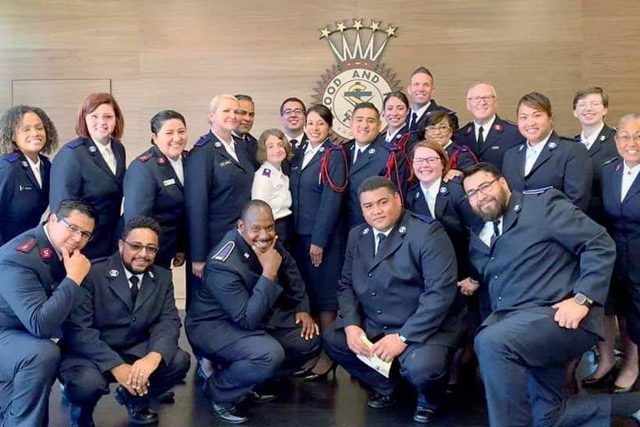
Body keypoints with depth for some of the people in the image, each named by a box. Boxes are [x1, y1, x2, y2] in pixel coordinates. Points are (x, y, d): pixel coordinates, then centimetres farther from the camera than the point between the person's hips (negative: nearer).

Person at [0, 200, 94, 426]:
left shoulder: (59, 250, 0)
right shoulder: (20, 257, -29)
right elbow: (40, 323, -38)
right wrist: (74, 278, -33)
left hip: (22, 335, 10)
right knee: (43, 353, -34)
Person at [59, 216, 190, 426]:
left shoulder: (163, 278, 2)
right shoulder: (92, 273, -15)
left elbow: (169, 322, -5)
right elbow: (77, 328, -21)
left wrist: (153, 357, -28)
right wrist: (116, 366, -31)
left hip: (135, 351, 5)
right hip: (90, 353, -5)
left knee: (179, 361, -17)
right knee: (88, 382, -35)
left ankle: (135, 398, 14)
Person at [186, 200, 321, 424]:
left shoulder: (269, 242, -9)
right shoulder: (224, 265, -32)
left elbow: (290, 270, 13)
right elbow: (247, 320, -33)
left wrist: (302, 308, 4)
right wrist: (269, 274, -37)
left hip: (257, 314, 8)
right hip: (214, 324, -8)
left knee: (309, 340, -3)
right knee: (270, 355, -32)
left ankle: (252, 379, 13)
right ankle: (217, 391, -6)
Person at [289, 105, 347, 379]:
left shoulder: (333, 155, -7)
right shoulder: (299, 154, 12)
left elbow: (332, 200, -14)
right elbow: (295, 196, 14)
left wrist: (319, 240, -17)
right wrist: (298, 234, 7)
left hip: (324, 236, -6)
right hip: (300, 234, 6)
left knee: (325, 295, 0)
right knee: (307, 293, 10)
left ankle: (327, 355, 8)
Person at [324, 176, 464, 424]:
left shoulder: (428, 233, -16)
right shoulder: (357, 236, 7)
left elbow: (440, 292, -23)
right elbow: (346, 285, 9)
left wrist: (403, 337, -27)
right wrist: (351, 325, -10)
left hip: (425, 328, -6)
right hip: (373, 326, 7)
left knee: (421, 367, -32)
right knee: (332, 340, -6)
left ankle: (429, 399, 8)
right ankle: (384, 387, 18)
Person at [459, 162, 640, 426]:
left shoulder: (543, 203, -1)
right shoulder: (478, 238, 20)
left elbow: (600, 245, -8)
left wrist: (582, 299, -18)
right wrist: (475, 284, 10)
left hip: (557, 316, -8)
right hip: (515, 324, 8)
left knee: (490, 342, -33)